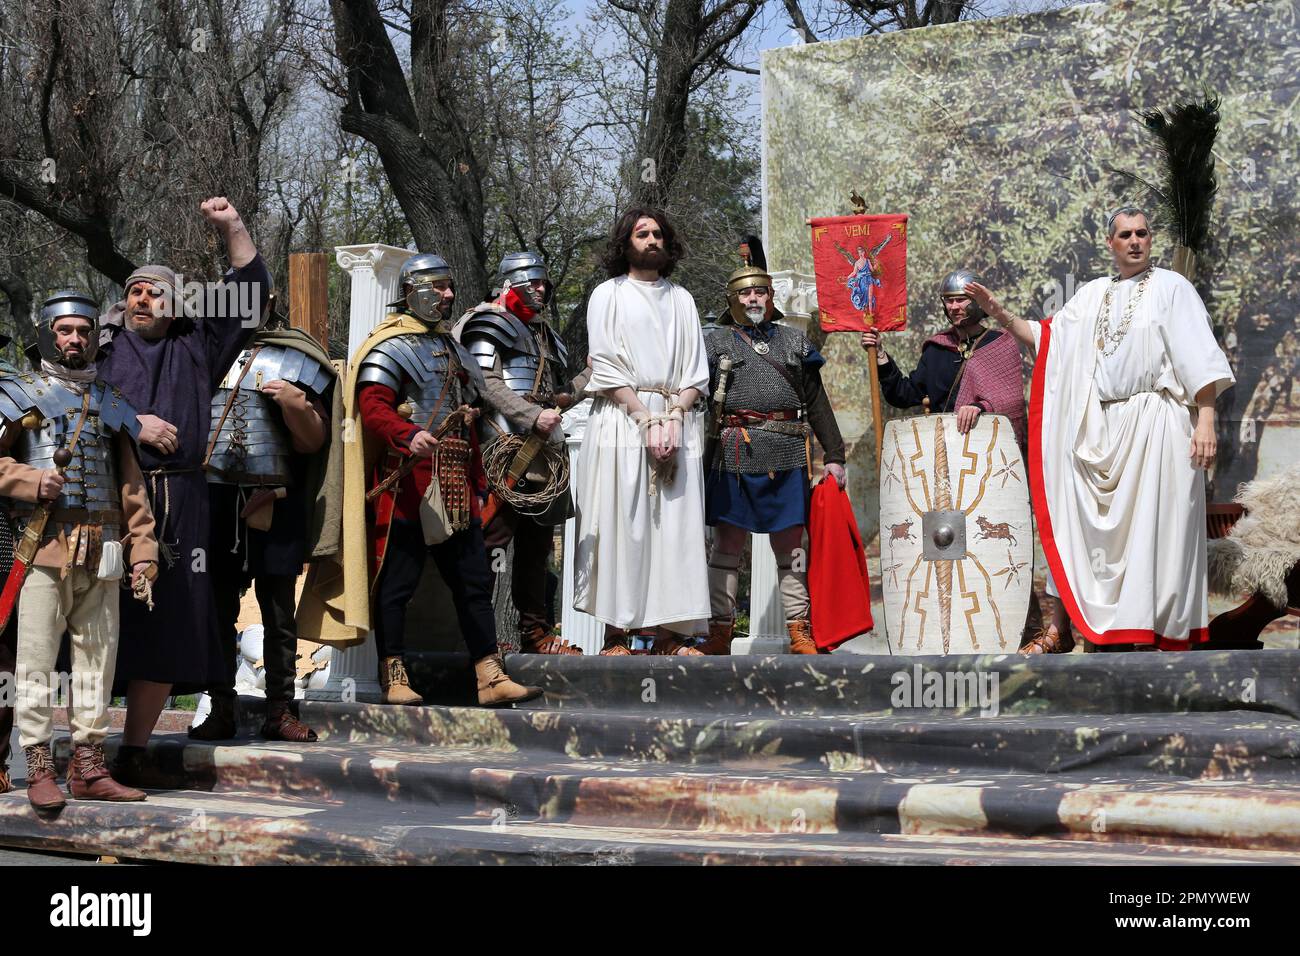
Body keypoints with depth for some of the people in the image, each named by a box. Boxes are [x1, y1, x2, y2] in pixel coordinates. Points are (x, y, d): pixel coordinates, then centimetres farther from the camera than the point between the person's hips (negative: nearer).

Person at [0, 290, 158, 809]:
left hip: (102, 551, 5)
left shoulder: (111, 404, 19)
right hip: (45, 546, -5)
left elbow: (131, 486, 17)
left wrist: (142, 552, 10)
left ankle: (89, 768, 12)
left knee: (97, 657, 6)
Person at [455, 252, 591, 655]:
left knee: (536, 540, 12)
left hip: (542, 451, 9)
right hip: (507, 451, -9)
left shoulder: (541, 333, 25)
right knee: (491, 535, -14)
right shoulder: (490, 325, -2)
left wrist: (590, 375, 14)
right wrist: (534, 417, -22)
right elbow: (487, 383, -15)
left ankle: (535, 632, 18)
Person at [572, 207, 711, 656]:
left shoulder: (681, 299, 18)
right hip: (622, 420, -3)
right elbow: (606, 367, -2)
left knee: (676, 522, -4)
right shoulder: (608, 295, 8)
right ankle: (618, 632, -9)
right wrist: (647, 418, -12)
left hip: (676, 420, 3)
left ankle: (668, 631, -4)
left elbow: (696, 369, 11)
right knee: (622, 522, -8)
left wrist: (674, 417, -6)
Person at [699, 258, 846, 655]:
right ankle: (719, 630, 4)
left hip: (789, 453, 2)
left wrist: (834, 455, 10)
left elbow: (817, 402, 16)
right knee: (727, 543, -1)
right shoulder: (718, 342, 11)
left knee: (790, 544, 4)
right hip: (737, 453, -2)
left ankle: (800, 632, 8)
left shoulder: (794, 340, 17)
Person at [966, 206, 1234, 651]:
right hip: (1101, 427, 5)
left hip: (1155, 425, -5)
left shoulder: (1171, 288, -1)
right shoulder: (1093, 294, 15)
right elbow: (1044, 337, 19)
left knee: (1156, 527, -7)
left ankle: (1168, 630, -3)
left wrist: (1206, 420, -16)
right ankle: (1064, 617, 11)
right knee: (1085, 519, 5)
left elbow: (1200, 359, -7)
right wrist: (999, 313, 7)